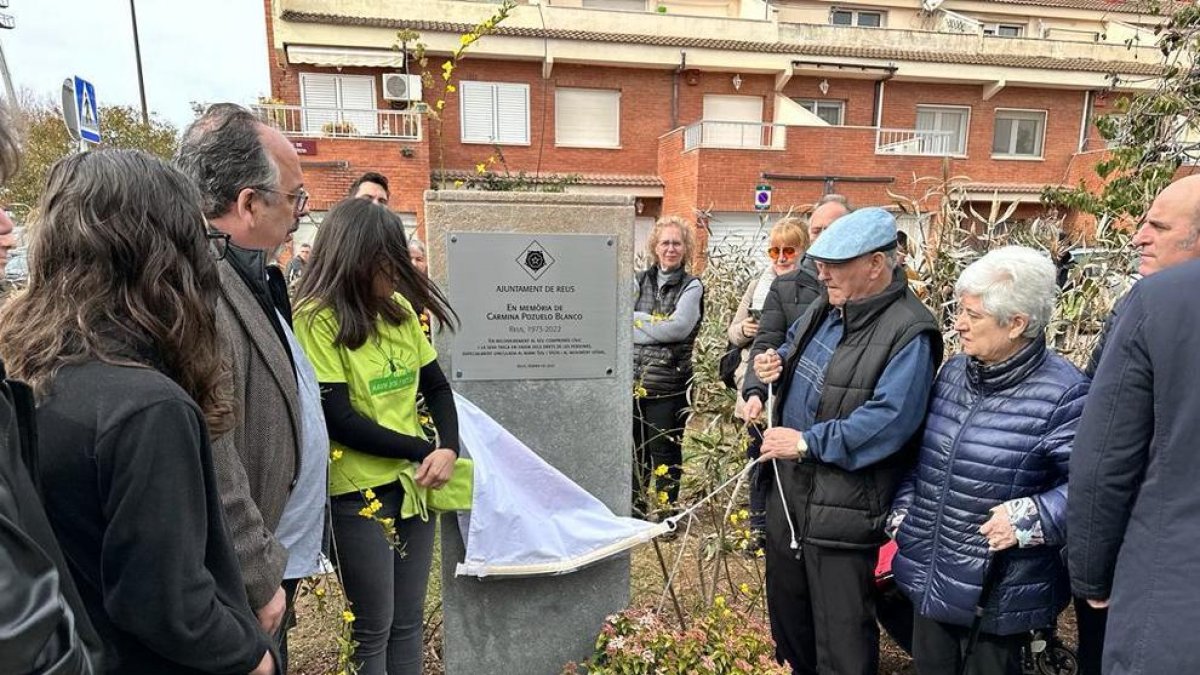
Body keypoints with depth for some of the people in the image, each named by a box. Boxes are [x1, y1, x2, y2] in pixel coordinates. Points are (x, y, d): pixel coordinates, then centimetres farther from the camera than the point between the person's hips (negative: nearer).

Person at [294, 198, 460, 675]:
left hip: (415, 483, 6)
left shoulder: (398, 309, 5)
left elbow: (436, 387, 9)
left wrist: (448, 448, -9)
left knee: (408, 621, 18)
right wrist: (425, 451, -14)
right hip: (359, 492, -6)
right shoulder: (316, 318, -14)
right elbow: (340, 420, -18)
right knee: (373, 628, 11)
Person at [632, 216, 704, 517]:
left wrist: (637, 320, -6)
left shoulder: (692, 286, 0)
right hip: (633, 379, 4)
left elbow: (678, 328, -15)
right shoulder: (640, 281, 12)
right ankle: (635, 512, 30)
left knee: (665, 453, 6)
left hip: (668, 384, -4)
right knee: (634, 450, 14)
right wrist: (658, 325, -9)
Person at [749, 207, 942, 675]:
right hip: (788, 486, 9)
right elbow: (789, 350, 25)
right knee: (786, 606, 25)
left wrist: (806, 442, -22)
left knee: (840, 635, 6)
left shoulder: (909, 333, -19)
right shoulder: (826, 308, 7)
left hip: (843, 507, -8)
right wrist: (771, 367, 1)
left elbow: (888, 421, -28)